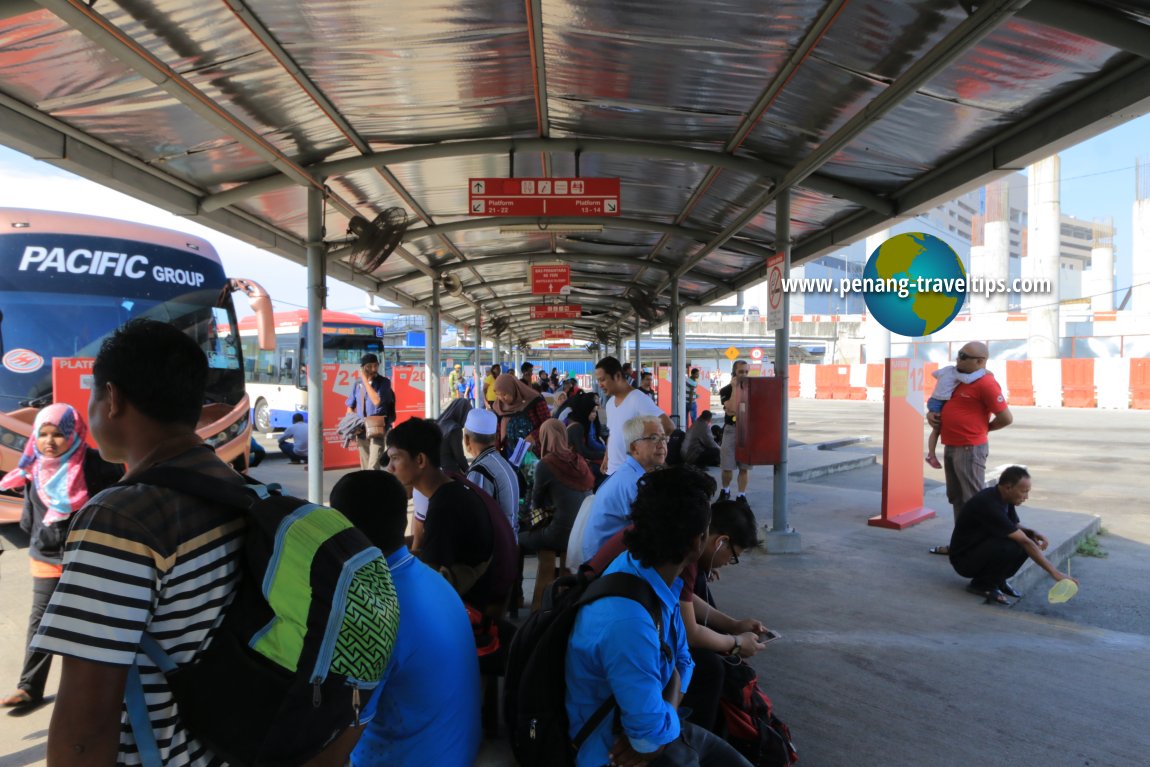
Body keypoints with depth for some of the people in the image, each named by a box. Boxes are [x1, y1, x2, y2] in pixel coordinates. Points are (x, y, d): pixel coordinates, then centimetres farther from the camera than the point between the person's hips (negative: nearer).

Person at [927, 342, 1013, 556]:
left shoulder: (985, 383, -14)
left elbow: (1006, 418, -15)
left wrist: (982, 428, 1)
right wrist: (930, 413, 7)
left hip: (969, 449, -9)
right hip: (950, 447, 9)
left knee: (973, 500, -3)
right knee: (956, 499, 15)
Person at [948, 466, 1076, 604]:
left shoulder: (1004, 498, 0)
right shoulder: (988, 504, -29)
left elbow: (1015, 526, 16)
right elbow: (1025, 542, -30)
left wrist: (1033, 533, -7)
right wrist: (1054, 572, -28)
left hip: (983, 546, 9)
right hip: (964, 559, -9)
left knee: (1031, 540, -5)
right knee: (1012, 547, -31)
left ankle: (998, 580, 8)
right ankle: (982, 584, -9)